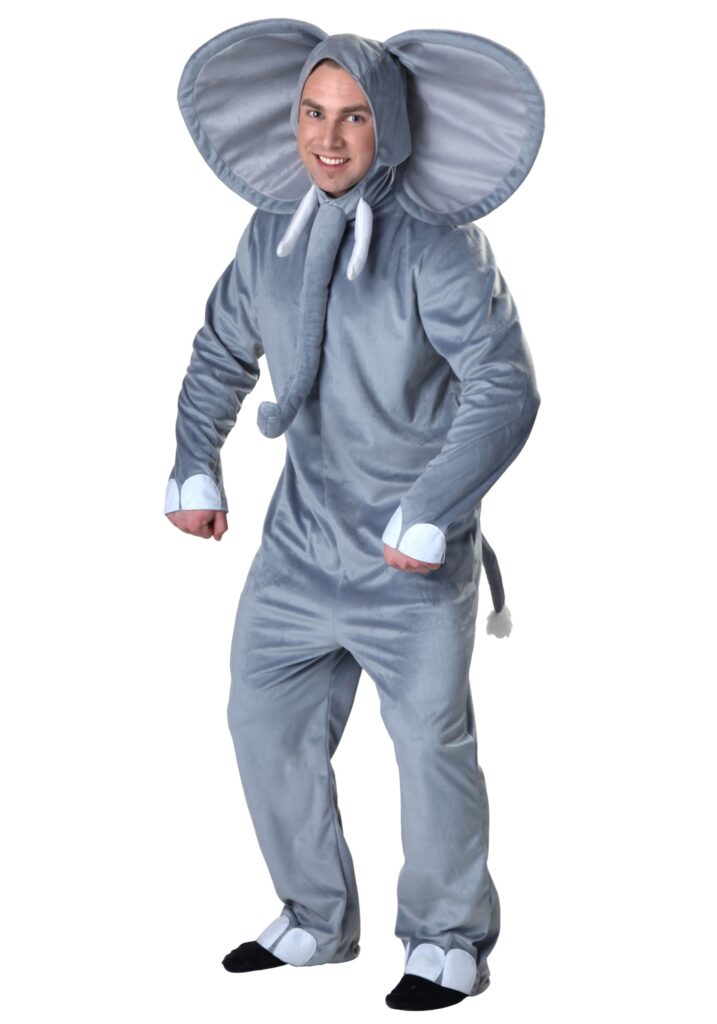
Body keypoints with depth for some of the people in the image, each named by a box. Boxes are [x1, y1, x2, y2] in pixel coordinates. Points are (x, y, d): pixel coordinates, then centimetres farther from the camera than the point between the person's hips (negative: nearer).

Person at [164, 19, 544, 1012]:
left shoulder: (440, 249, -16)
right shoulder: (270, 238, 2)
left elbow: (505, 391, -19)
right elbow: (221, 353, 17)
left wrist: (430, 514, -24)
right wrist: (196, 466, 9)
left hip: (411, 559, -6)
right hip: (299, 544, 6)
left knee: (431, 742, 1)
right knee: (266, 719, 10)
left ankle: (449, 940, 21)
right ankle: (318, 921, 28)